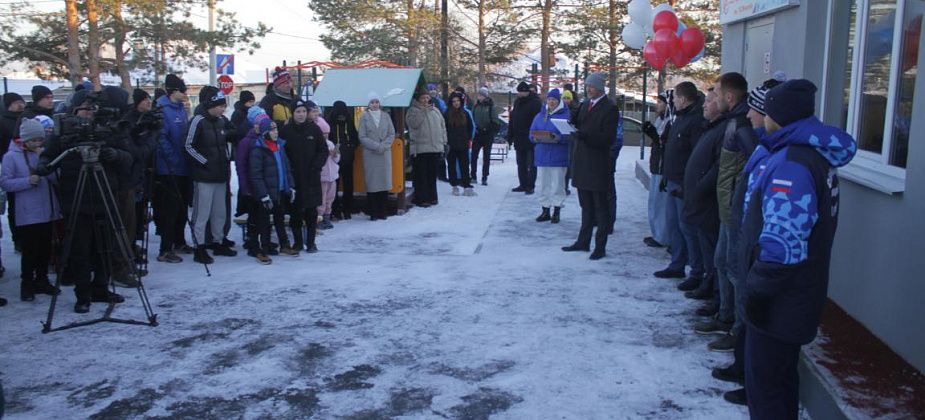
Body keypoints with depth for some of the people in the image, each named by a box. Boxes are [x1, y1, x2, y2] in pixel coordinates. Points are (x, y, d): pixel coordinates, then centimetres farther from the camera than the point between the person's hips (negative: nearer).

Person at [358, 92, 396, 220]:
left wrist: (383, 145, -9)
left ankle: (382, 211, 11)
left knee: (384, 181, 2)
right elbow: (362, 137, -2)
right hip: (370, 154, -2)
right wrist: (376, 146, -12)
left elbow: (392, 134, 6)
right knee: (371, 183, -3)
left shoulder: (386, 116, 8)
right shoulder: (364, 117, 1)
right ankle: (373, 213, 3)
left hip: (385, 154, 2)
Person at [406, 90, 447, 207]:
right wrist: (424, 111, -17)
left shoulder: (435, 110, 17)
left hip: (435, 148, 5)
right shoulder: (413, 110, 1)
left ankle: (432, 197, 21)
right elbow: (414, 123, -18)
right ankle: (421, 199, 1)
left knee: (432, 174, 11)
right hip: (420, 148, -5)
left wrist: (443, 142, 11)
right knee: (421, 175, -4)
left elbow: (442, 126, 18)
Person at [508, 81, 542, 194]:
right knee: (521, 164, 12)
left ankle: (530, 186, 4)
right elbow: (512, 120, 17)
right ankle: (523, 184, 20)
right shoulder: (517, 102, 13)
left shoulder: (535, 103, -11)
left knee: (531, 165, -1)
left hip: (531, 140, -8)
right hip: (519, 139, 8)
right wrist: (510, 136, 12)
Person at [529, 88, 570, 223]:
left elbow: (569, 136, -10)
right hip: (542, 155, 4)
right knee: (543, 184, 7)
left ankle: (556, 211, 10)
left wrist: (558, 138, -25)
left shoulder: (566, 115, -3)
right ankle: (545, 211, 16)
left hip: (558, 157, -4)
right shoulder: (540, 116, 12)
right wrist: (537, 138, -9)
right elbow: (532, 134, 12)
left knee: (557, 184, 1)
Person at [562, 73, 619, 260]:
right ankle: (583, 241, 25)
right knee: (586, 206, 16)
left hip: (598, 164, -8)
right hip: (582, 162, 8)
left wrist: (585, 136, -27)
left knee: (600, 207, 1)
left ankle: (600, 246, 7)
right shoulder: (586, 104, 14)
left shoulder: (609, 108, -10)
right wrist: (574, 127, -5)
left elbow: (608, 138, -16)